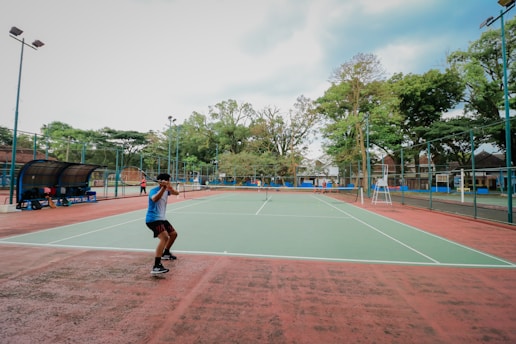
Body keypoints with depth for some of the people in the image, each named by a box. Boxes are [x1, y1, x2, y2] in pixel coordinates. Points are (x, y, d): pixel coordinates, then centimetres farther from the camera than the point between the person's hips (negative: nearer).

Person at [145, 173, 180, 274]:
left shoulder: (166, 190, 6)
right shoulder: (154, 190, -16)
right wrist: (163, 187, -46)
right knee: (164, 237, -28)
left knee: (173, 234, 22)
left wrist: (170, 188, -31)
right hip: (153, 219, -9)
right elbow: (154, 199, -39)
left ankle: (166, 253, 44)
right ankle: (156, 266, -32)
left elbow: (176, 193, -11)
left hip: (162, 218, 9)